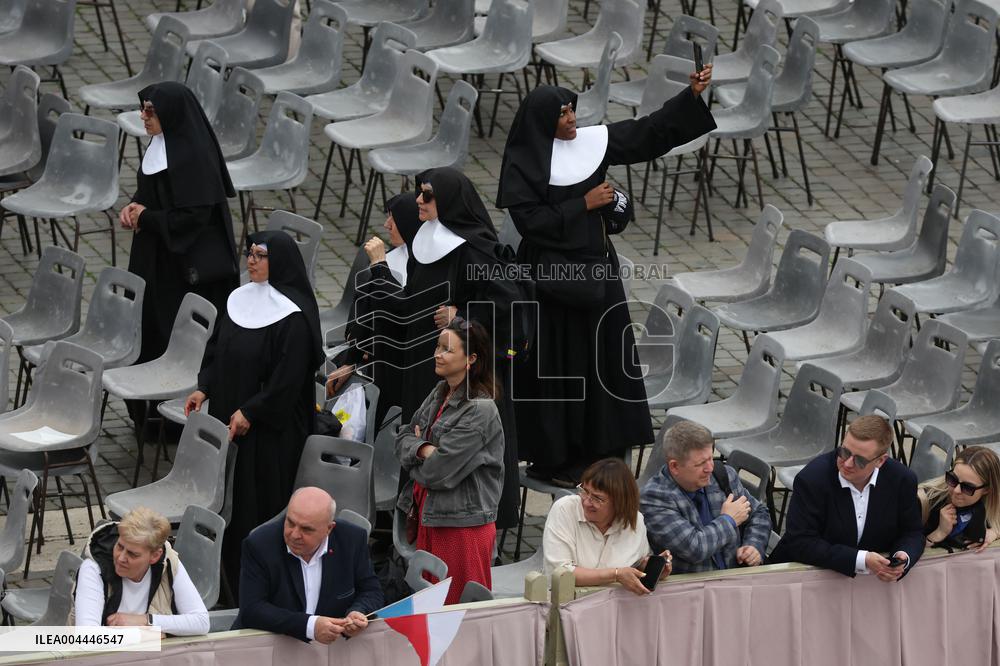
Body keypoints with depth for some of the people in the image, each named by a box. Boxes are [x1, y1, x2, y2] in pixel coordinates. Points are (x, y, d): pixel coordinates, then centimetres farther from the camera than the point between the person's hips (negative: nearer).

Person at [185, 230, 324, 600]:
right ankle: (233, 576, 23)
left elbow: (288, 377, -19)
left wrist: (250, 412, -18)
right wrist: (204, 388, 3)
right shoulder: (240, 299, 6)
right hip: (228, 415, 7)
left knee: (262, 498, -1)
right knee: (229, 497, 12)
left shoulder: (293, 316, -18)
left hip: (269, 426, -7)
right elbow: (217, 348, 15)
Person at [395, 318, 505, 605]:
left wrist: (414, 451, 0)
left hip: (463, 524, -8)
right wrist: (423, 450, -12)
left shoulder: (480, 410, -18)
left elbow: (439, 470, -20)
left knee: (460, 606, -1)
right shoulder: (439, 394, 9)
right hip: (429, 517, 8)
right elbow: (403, 439, 10)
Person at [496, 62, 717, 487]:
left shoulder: (593, 141, 2)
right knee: (556, 366, 0)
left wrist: (692, 95, -5)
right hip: (552, 274, -6)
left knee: (601, 356, 8)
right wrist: (584, 204, -15)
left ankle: (595, 451, 17)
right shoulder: (522, 165, -12)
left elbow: (648, 132, 3)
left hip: (595, 267, 6)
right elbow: (530, 220, -18)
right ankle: (550, 458, 10)